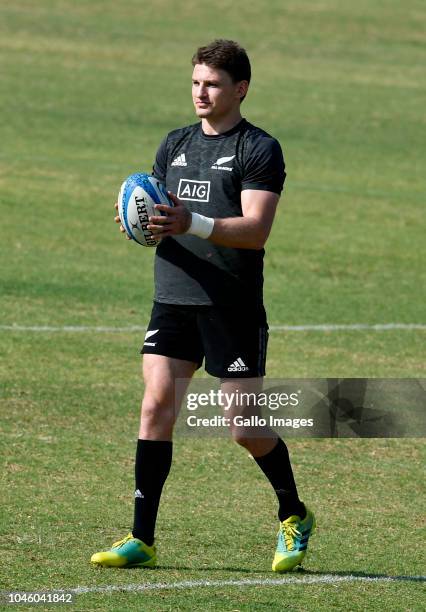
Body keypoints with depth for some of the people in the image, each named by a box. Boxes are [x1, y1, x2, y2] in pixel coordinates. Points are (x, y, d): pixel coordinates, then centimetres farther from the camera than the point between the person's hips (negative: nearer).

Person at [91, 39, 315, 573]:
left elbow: (256, 229, -15)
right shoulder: (175, 145, 15)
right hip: (173, 299, 5)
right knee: (156, 404, -8)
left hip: (234, 308, -5)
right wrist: (140, 224, -5)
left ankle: (294, 516, 24)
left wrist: (191, 223, -28)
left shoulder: (260, 149, -4)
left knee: (245, 426, -1)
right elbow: (159, 216, 19)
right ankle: (142, 539, -6)